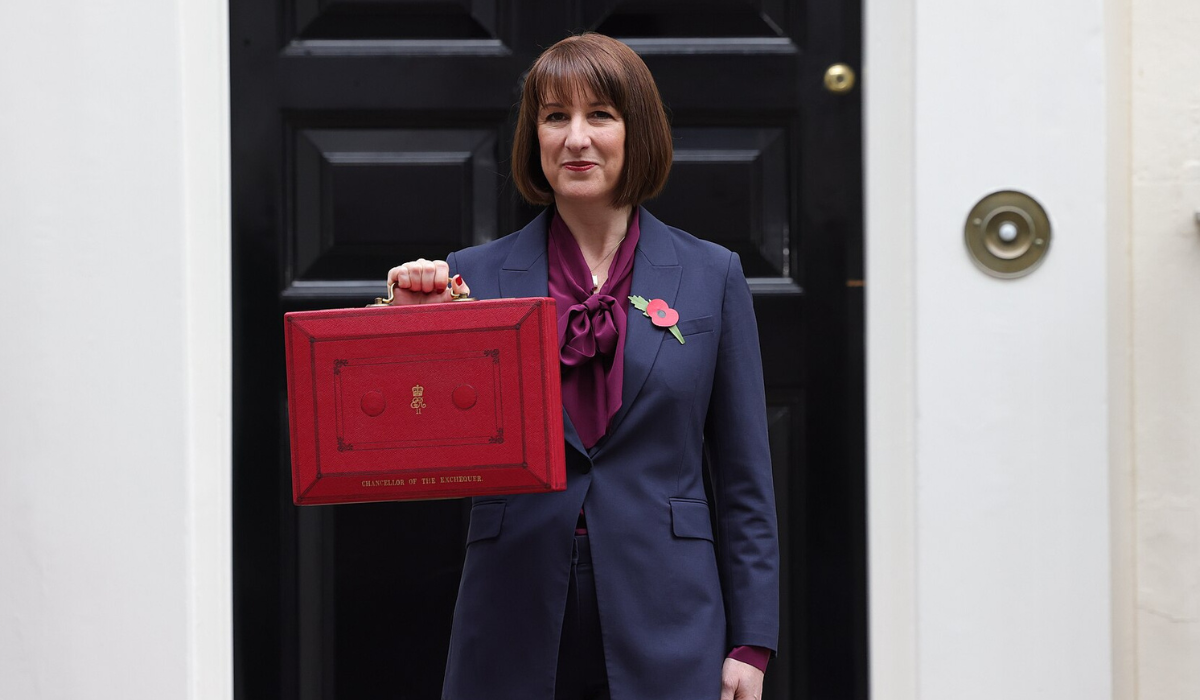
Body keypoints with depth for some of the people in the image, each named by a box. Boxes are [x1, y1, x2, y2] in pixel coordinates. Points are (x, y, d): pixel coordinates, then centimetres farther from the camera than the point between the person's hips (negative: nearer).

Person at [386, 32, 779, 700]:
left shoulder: (711, 275, 5)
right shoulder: (476, 276, 4)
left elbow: (745, 482, 6)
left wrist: (749, 645, 1)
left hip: (667, 634, 0)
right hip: (516, 632, 0)